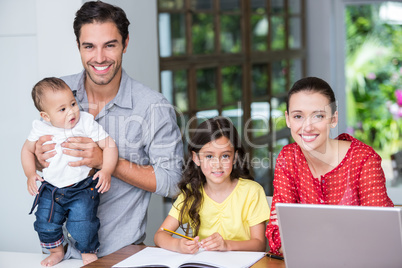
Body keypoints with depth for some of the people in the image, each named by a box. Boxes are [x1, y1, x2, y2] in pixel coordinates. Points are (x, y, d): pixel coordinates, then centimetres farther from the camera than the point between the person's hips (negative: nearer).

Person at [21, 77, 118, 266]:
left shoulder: (86, 123, -13)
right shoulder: (41, 130, -5)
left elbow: (109, 145, -9)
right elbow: (27, 150, 12)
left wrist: (106, 170, -22)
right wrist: (30, 174, 1)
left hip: (82, 188, -3)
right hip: (51, 190, 3)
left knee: (82, 224, -15)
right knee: (45, 223, 3)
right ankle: (56, 252, 32)